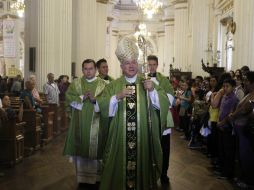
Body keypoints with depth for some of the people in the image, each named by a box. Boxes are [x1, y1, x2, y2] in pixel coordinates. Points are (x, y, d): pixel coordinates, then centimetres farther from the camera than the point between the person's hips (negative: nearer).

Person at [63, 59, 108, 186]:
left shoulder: (102, 84, 2)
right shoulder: (75, 83, 8)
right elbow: (68, 97, -4)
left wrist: (95, 100, -23)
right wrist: (82, 97, -15)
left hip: (95, 125, -2)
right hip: (79, 123, 2)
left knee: (94, 151, 1)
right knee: (80, 151, 6)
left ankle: (95, 177, 15)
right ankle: (81, 177, 20)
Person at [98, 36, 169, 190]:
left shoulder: (147, 83, 6)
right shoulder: (113, 85, 5)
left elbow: (164, 104, -4)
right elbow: (103, 106, -7)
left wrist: (152, 90, -20)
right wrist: (117, 97, -22)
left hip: (142, 136, 0)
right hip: (120, 137, 0)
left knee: (141, 164, 8)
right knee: (120, 165, 5)